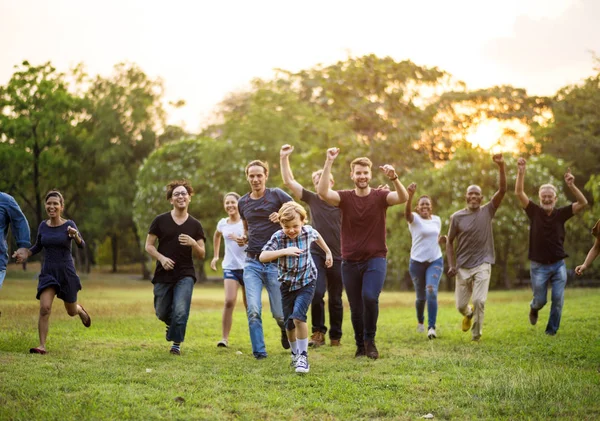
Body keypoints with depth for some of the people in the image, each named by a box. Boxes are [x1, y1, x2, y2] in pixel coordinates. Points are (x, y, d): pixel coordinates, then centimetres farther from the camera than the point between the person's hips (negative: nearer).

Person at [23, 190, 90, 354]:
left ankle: (80, 310, 50)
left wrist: (75, 235, -42)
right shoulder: (43, 226, 2)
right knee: (44, 308, -19)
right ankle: (42, 345, -12)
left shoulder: (69, 225, -8)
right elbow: (38, 247, 17)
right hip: (48, 273, 2)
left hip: (67, 273, -2)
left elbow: (82, 245, -21)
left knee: (71, 311, 14)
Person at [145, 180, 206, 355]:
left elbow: (201, 255, 5)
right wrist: (161, 258, -16)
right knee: (162, 313, 12)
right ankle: (172, 324, 46)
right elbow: (149, 245, 2)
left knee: (180, 311, -16)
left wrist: (193, 243, -16)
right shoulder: (160, 221, -1)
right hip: (163, 275, 1)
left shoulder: (195, 225, 3)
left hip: (185, 275, -1)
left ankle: (176, 344, 5)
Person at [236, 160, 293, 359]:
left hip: (275, 262, -3)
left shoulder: (277, 195, -3)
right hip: (252, 262, 3)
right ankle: (259, 352, -1)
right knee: (253, 311, -11)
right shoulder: (243, 202, 10)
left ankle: (286, 330, 38)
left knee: (279, 313, 4)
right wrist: (243, 238, 4)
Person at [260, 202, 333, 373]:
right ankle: (295, 353, 35)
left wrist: (328, 252, 26)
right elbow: (262, 256, -29)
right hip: (287, 284, 2)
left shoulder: (308, 231, -12)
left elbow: (317, 236, 13)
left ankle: (303, 356, -12)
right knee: (289, 323, 10)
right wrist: (284, 251, -40)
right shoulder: (278, 237, -17)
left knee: (298, 317, -22)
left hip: (306, 282, -1)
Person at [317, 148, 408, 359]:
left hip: (375, 259, -2)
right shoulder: (344, 197, -1)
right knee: (356, 308, 9)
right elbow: (323, 192, -19)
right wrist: (329, 162, -25)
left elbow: (403, 198, -22)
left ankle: (370, 341, 0)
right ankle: (360, 346, 29)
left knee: (370, 297, -23)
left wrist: (394, 178, -40)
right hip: (350, 262, 2)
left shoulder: (380, 196, -3)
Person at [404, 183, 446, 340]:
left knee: (432, 292, -19)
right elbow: (407, 213, -34)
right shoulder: (415, 219, -8)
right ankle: (420, 321, 39)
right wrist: (409, 196, -54)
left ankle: (431, 327, -19)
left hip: (435, 261, 2)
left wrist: (441, 240, -3)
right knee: (421, 296, 10)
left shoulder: (437, 219, 6)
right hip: (417, 262, -2)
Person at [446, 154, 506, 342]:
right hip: (463, 267, 1)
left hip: (482, 265, -1)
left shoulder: (487, 211, -1)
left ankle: (476, 333, 3)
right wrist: (451, 265, -5)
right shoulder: (457, 217, -1)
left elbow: (502, 190, -11)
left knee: (479, 301, -16)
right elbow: (449, 242, 5)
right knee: (461, 305, 7)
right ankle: (469, 314, 43)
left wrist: (501, 167, -23)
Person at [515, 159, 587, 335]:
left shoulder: (561, 213, -1)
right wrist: (521, 172, -25)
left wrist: (571, 186, -22)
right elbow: (519, 193, -14)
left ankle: (551, 331, 11)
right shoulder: (534, 212, -4)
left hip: (558, 264, 1)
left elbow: (583, 203, -9)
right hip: (539, 266, -1)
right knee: (540, 300, 8)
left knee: (558, 300, -3)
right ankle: (533, 308, 44)